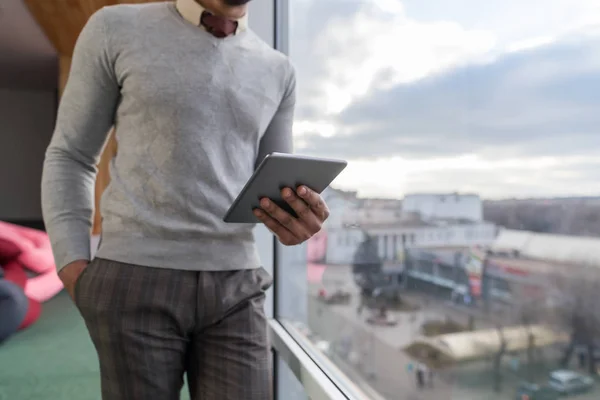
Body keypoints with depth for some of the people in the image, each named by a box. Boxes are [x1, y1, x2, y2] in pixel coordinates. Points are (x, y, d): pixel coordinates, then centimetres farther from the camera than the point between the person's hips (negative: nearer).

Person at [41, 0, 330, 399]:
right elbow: (70, 157, 6)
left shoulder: (278, 71, 11)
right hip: (135, 281, -2)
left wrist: (298, 216, -13)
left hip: (235, 288, 3)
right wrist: (73, 268, -5)